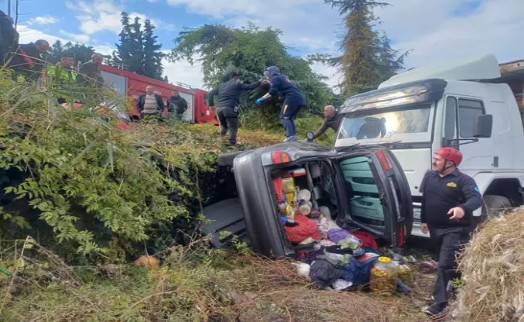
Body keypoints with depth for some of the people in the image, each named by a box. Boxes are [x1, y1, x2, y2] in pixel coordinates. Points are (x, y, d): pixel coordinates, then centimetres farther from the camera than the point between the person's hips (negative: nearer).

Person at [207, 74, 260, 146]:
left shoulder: (222, 85, 25)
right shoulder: (237, 84, 7)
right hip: (230, 108, -6)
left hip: (220, 108, 6)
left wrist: (211, 104, 19)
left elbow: (210, 93, 21)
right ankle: (232, 145, -6)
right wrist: (260, 82, 13)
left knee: (224, 126, 22)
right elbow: (250, 86, 3)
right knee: (232, 128, -1)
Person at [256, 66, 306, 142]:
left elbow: (271, 93, -6)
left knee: (284, 117, -4)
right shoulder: (282, 78, 30)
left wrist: (261, 99, 2)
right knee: (288, 117, 17)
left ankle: (290, 136, -17)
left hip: (293, 98, -9)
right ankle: (293, 135, 10)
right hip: (300, 98, 9)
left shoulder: (276, 78, 2)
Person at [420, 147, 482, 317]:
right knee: (447, 262, 21)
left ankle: (439, 302, -7)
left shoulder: (463, 180, -15)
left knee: (445, 264, -10)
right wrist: (423, 220, 16)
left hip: (455, 230, -7)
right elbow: (425, 199, 14)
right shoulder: (429, 176, 5)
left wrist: (463, 208, -50)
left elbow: (477, 199, -29)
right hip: (435, 227, 7)